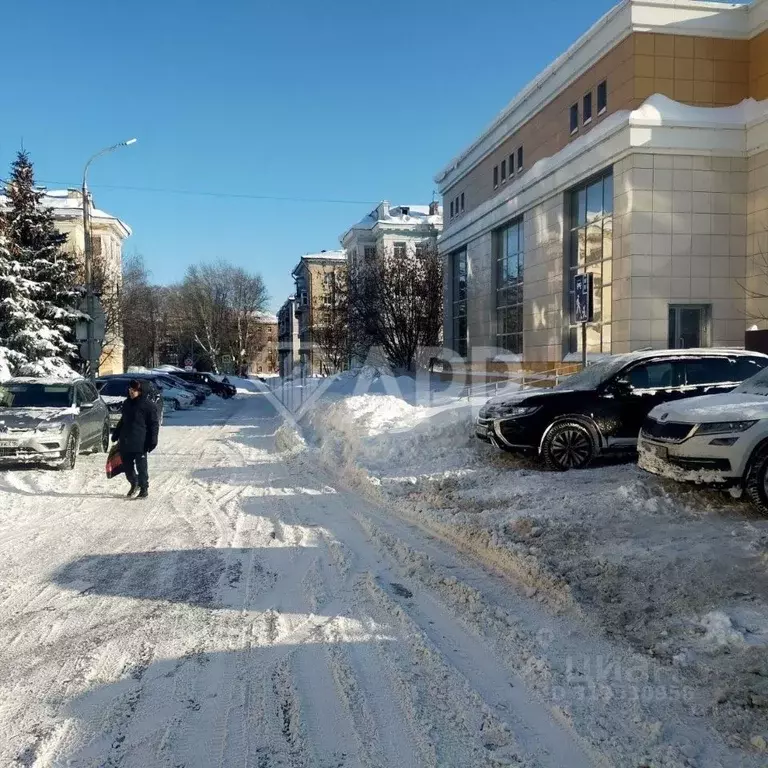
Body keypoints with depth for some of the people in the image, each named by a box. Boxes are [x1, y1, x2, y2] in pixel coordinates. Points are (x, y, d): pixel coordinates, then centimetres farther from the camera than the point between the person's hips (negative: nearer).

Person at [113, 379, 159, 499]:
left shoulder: (148, 405, -7)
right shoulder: (127, 404, 14)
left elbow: (154, 424, -7)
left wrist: (152, 440, -13)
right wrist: (116, 435, 24)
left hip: (140, 443, -6)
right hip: (125, 442, 6)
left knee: (141, 466, -1)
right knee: (127, 465, 11)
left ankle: (144, 488, 10)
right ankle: (134, 484, 31)